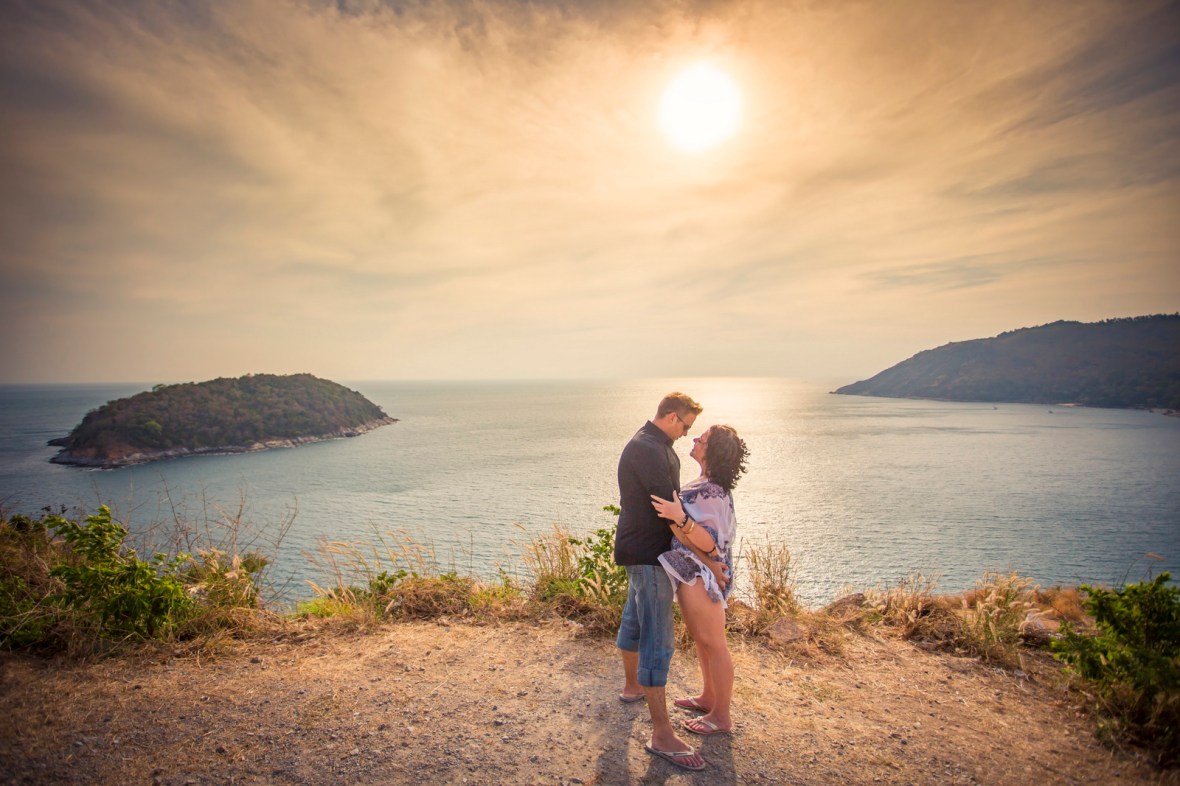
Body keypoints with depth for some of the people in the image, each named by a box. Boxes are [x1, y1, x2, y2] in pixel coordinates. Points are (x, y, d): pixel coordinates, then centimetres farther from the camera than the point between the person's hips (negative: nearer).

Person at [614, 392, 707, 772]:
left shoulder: (656, 446, 11)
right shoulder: (647, 450, -23)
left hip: (642, 549, 11)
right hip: (648, 553, -11)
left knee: (635, 619, 24)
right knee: (658, 640, -7)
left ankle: (632, 686, 44)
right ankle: (662, 734, 0)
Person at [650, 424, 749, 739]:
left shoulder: (713, 494, -24)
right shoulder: (706, 486, 6)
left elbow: (709, 542, -29)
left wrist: (680, 518, -40)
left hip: (701, 576, -10)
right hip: (690, 573, 10)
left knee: (713, 643, 4)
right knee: (700, 637, 22)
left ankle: (722, 717, 20)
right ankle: (708, 697, 39)